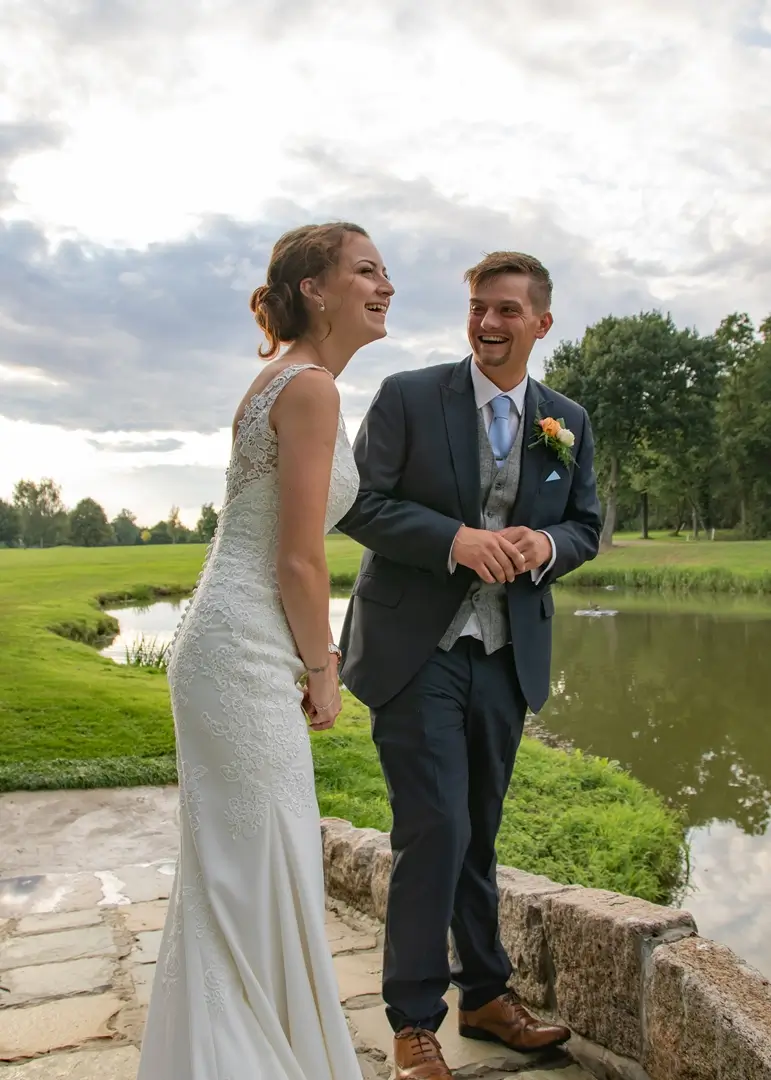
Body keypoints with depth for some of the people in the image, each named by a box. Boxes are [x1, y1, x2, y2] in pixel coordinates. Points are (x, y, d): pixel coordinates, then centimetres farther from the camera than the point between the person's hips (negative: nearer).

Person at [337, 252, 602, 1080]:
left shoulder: (568, 423, 7)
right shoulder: (408, 397, -5)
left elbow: (585, 527, 12)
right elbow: (360, 505, -9)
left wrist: (545, 544, -11)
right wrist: (457, 539, -22)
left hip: (506, 657, 4)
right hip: (416, 650, -4)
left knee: (478, 832, 16)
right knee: (435, 828, -6)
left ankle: (486, 995, 35)